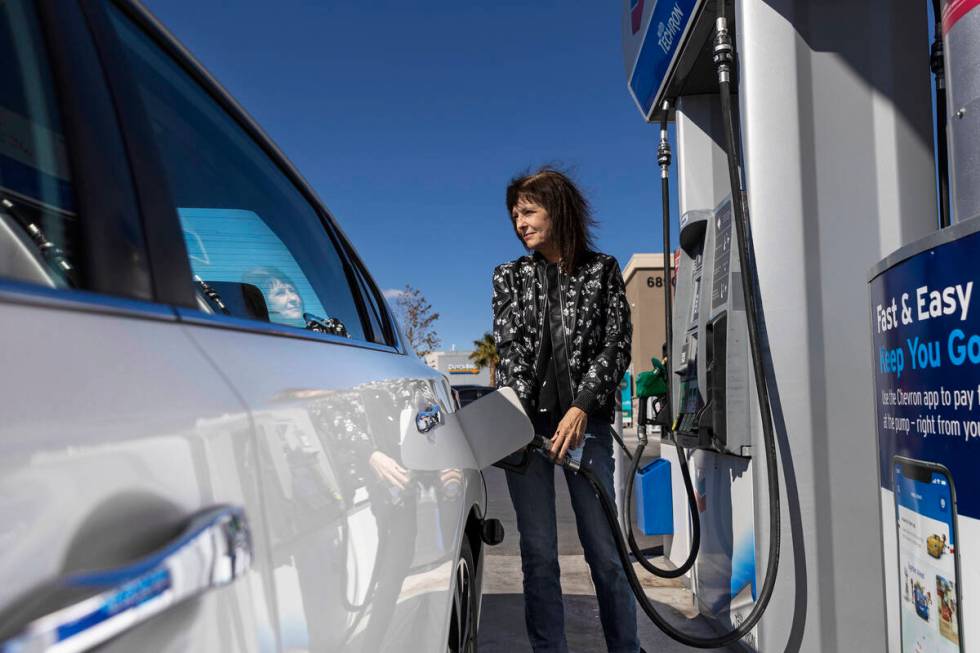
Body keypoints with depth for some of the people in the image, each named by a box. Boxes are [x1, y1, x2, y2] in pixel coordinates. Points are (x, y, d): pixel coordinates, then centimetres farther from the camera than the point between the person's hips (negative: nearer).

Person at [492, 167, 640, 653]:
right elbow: (508, 348, 5)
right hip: (525, 421, 2)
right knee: (538, 552, 3)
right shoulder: (509, 277, 14)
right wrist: (520, 414, -10)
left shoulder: (603, 270, 9)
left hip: (585, 421, -1)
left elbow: (617, 345, 1)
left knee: (604, 549, 1)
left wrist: (581, 408, -11)